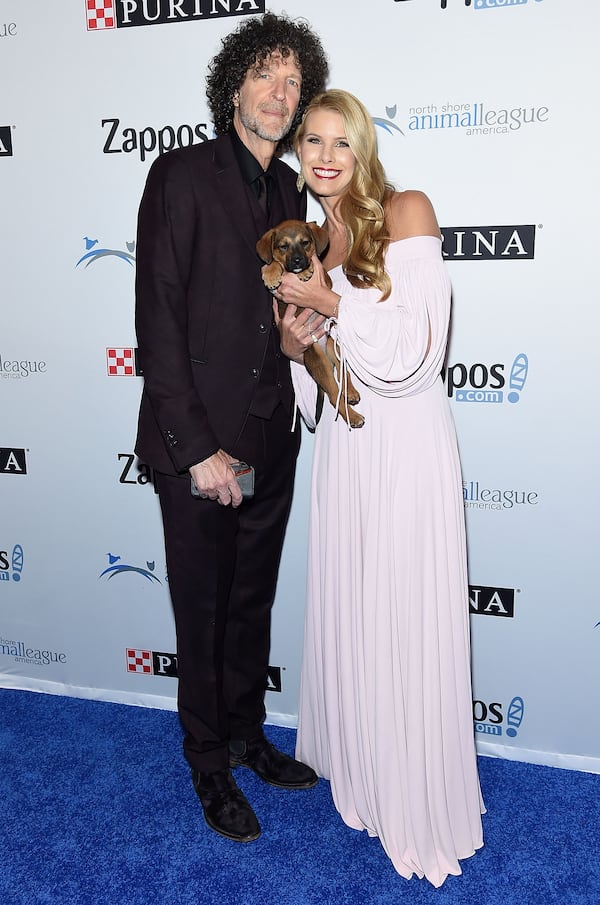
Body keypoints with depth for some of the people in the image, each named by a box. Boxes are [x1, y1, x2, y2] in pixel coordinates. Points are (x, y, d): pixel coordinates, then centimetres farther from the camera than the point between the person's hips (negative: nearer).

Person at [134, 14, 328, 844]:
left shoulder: (288, 189, 10)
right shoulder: (182, 176, -9)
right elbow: (157, 322, -14)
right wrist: (198, 448, -17)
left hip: (271, 440, 6)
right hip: (199, 445, -6)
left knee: (253, 604, 19)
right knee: (204, 616, 9)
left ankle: (248, 736, 39)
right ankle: (211, 767, 30)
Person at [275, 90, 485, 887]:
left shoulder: (407, 211, -6)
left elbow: (415, 350, -15)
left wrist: (333, 303, -15)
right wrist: (293, 343, -4)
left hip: (406, 441, -5)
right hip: (342, 441, 6)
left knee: (407, 620, 3)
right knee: (345, 611, 14)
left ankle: (421, 802, 24)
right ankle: (352, 759, 37)